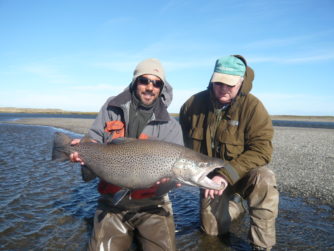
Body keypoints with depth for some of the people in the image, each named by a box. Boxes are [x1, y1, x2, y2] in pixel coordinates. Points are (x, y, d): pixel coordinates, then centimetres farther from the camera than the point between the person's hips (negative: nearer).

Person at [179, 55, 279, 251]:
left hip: (243, 174, -3)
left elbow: (261, 150, -28)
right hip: (211, 177, 4)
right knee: (212, 230, 9)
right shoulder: (194, 104, -10)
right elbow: (183, 141, 6)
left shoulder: (252, 106, -21)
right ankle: (235, 204, 40)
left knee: (264, 179, -36)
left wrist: (226, 175, -35)